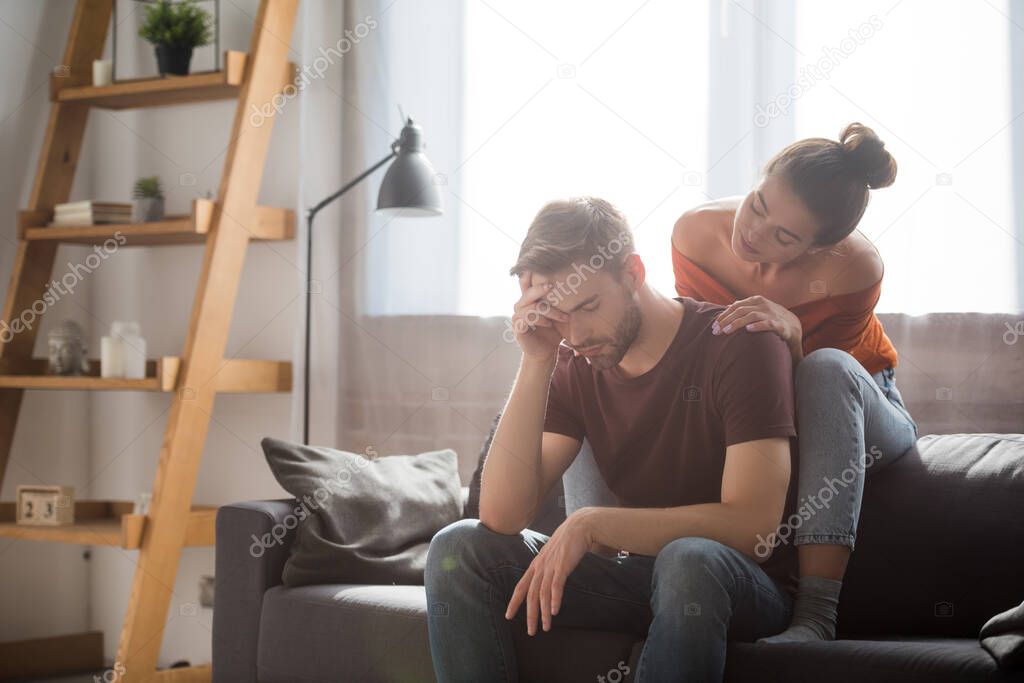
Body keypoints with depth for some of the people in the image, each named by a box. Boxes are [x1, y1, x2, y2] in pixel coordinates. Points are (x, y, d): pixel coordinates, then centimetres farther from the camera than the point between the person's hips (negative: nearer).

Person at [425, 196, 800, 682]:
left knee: (688, 561, -39)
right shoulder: (573, 367, 1)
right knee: (458, 548, -13)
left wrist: (592, 524, -26)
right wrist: (536, 363, -16)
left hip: (748, 586, -4)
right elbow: (501, 516, -10)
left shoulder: (741, 347, -13)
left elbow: (753, 522, -22)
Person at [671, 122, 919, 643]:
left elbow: (812, 385, -23)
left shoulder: (852, 270, -28)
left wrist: (791, 340, -44)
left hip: (862, 418, -2)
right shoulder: (697, 234, -19)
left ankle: (816, 616, -46)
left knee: (827, 366, -39)